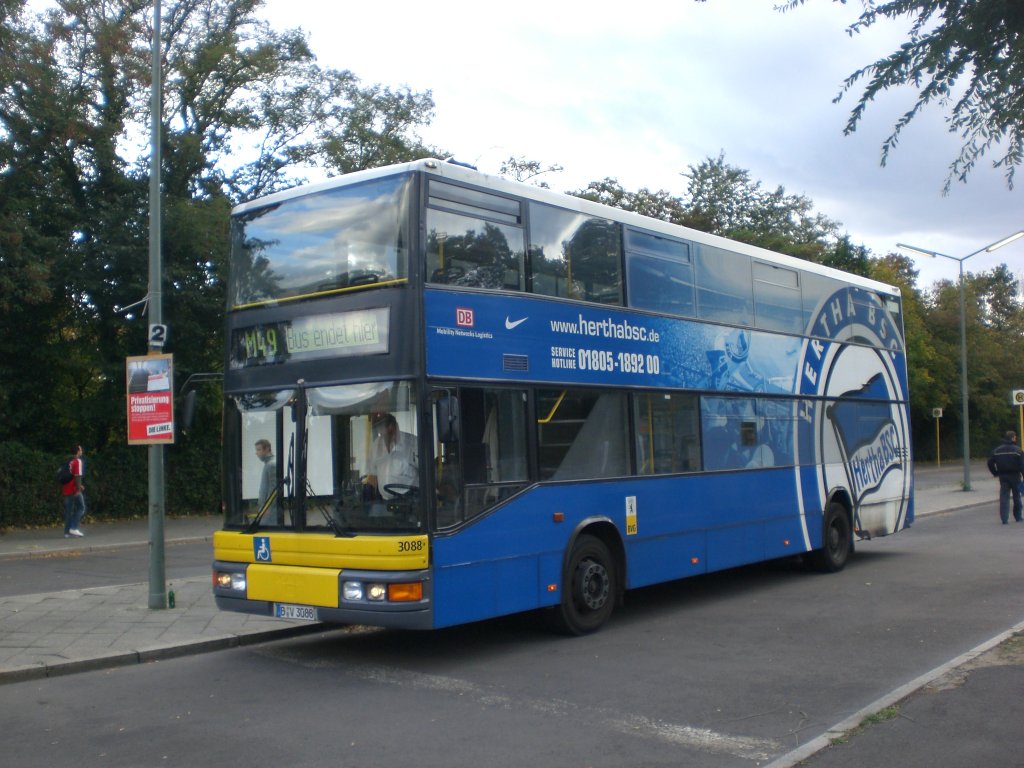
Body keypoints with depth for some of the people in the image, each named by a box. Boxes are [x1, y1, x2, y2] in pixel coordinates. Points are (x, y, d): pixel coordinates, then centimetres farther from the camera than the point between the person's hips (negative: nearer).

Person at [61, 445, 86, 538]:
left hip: (66, 489, 7)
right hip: (74, 489, -7)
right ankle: (74, 528, -7)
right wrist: (78, 488, -20)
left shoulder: (68, 461, 15)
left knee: (68, 511, 8)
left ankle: (67, 532, 7)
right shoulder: (78, 461, -9)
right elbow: (77, 476, -18)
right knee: (81, 508, 2)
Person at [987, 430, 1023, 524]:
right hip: (1014, 475, -3)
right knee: (1016, 497, 11)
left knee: (1004, 497, 1)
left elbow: (990, 463, 3)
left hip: (1003, 477, 3)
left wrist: (995, 473, 11)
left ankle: (1004, 519, -8)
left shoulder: (997, 450, 4)